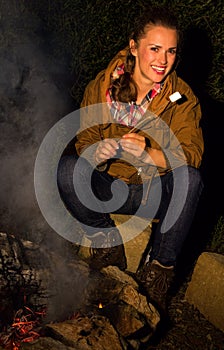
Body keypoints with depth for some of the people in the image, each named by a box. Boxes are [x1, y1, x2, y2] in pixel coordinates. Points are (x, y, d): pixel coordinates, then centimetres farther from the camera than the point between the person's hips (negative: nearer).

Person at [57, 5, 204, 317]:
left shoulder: (182, 97, -9)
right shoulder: (101, 86, -6)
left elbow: (191, 155, -19)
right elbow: (84, 143, -3)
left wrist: (149, 153, -39)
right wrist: (97, 153, -29)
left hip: (158, 195, -1)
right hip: (108, 190, 1)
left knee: (190, 179, -32)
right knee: (67, 168, -26)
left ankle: (159, 269, -17)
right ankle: (108, 246, -8)